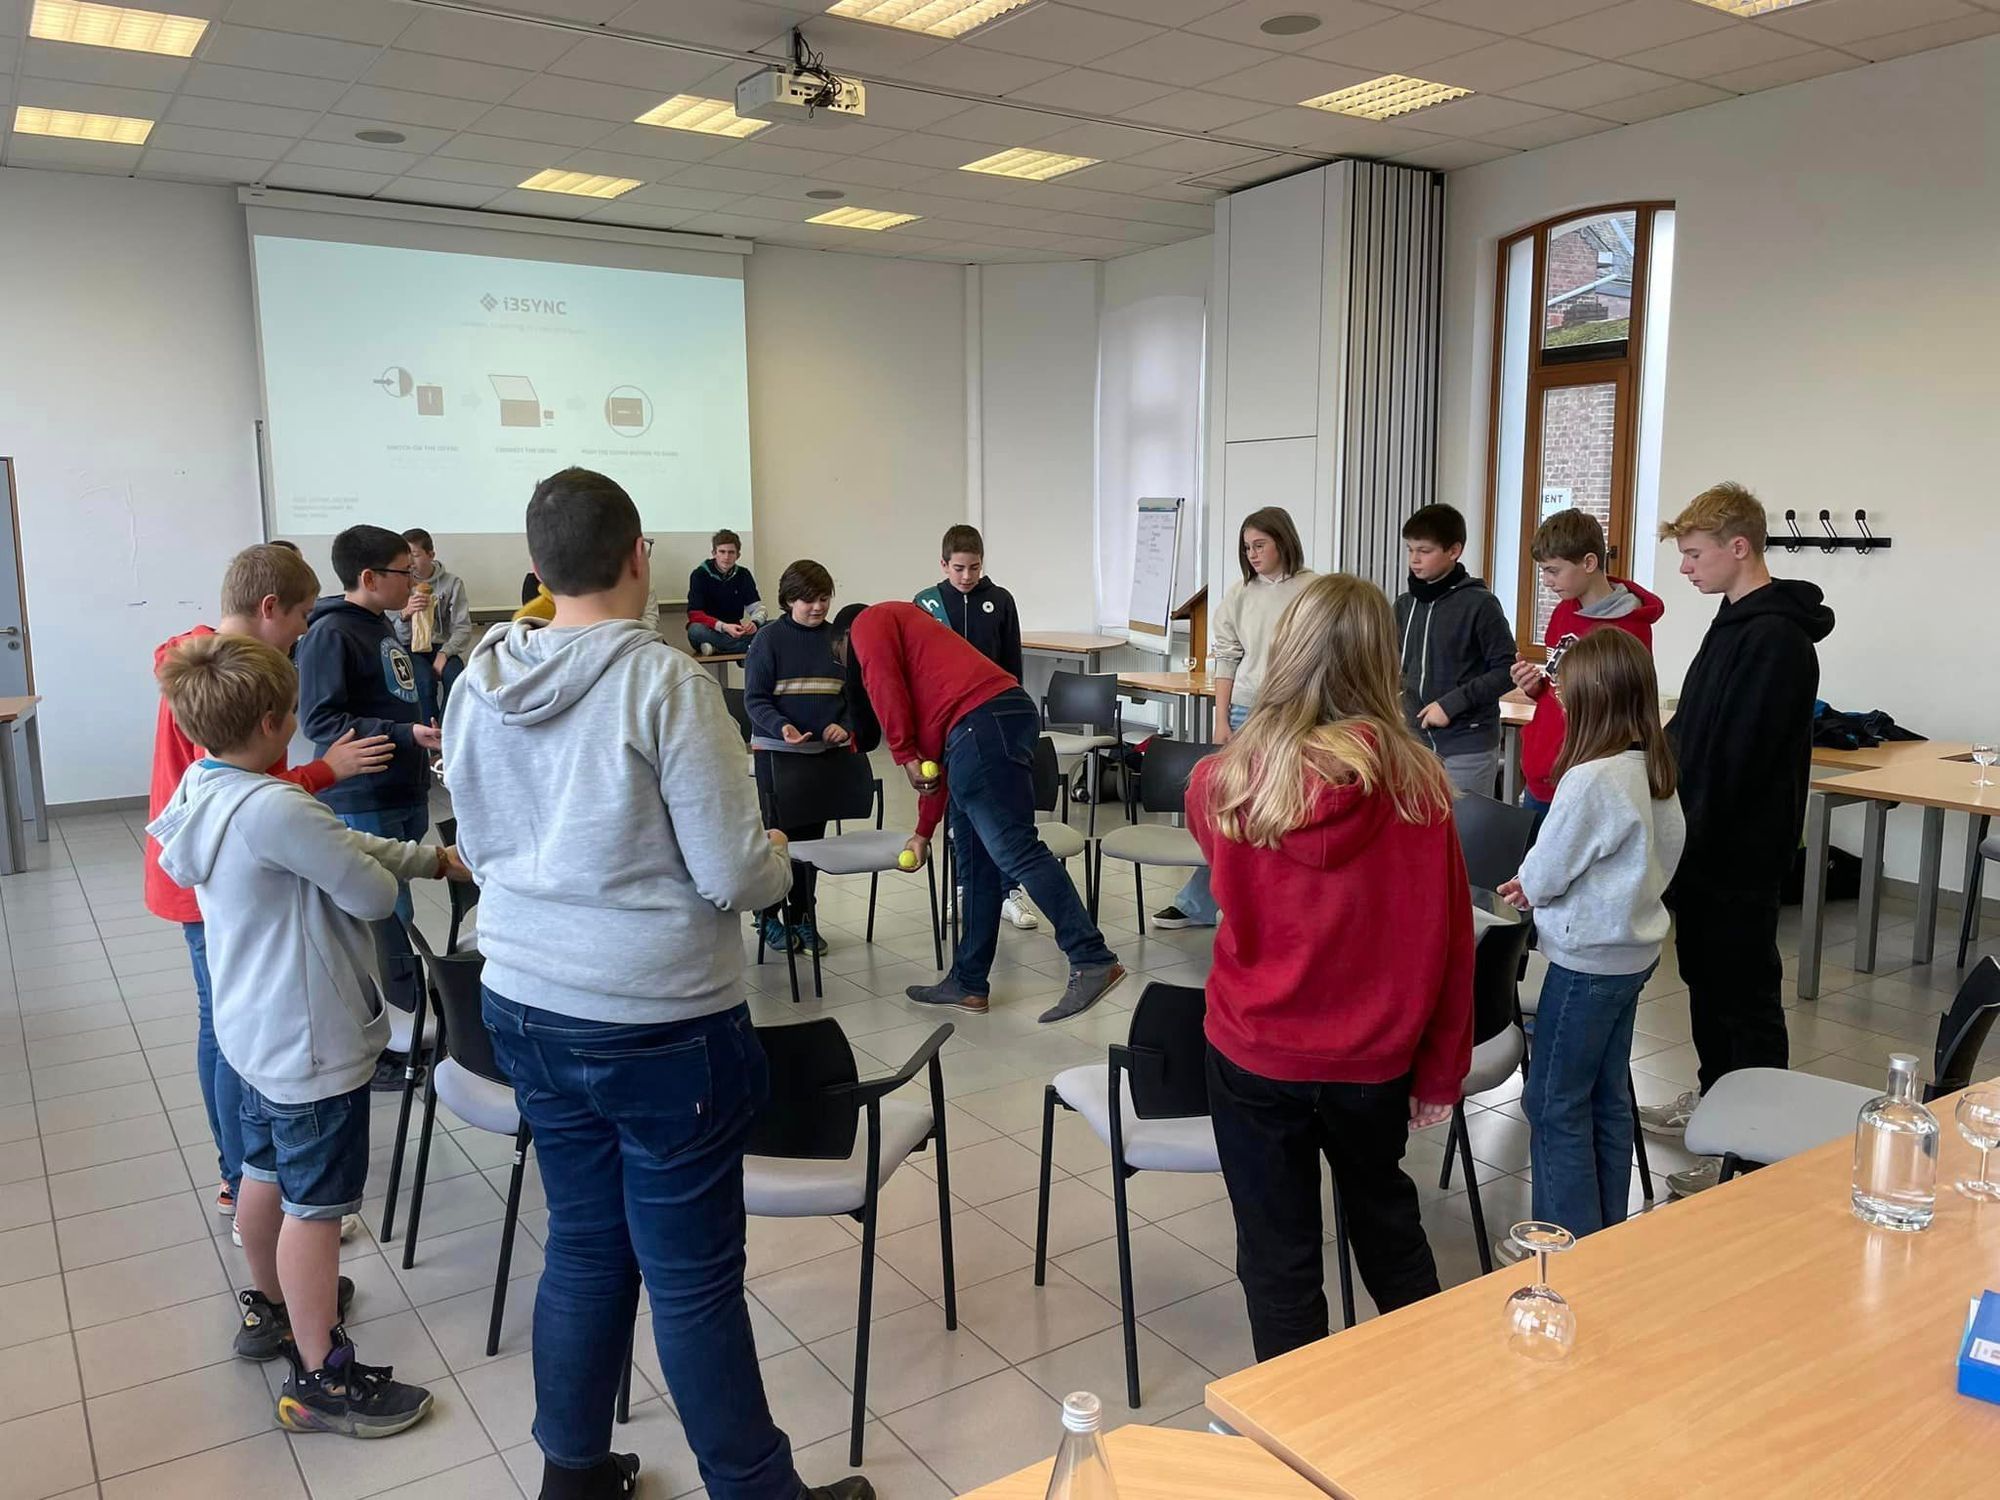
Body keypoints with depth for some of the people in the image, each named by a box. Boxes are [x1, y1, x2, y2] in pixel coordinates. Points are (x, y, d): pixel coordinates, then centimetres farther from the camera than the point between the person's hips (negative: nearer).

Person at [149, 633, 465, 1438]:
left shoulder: (202, 788, 1)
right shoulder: (275, 808, -30)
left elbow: (338, 843, 8)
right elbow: (374, 894, -22)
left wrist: (435, 857, 13)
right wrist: (402, 872, 1)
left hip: (258, 1028, 10)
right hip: (312, 1040, -10)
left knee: (265, 1171, 26)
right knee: (315, 1206, 3)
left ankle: (271, 1305, 47)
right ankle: (321, 1380, 17)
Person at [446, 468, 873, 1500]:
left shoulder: (478, 684, 1)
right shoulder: (664, 679, -19)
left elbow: (482, 852, 12)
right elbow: (735, 876, -17)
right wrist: (780, 858, 4)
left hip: (526, 1006, 6)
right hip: (659, 1021, -6)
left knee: (583, 1250, 20)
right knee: (693, 1279, 7)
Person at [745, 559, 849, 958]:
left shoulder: (837, 638, 4)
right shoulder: (769, 639, -7)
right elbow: (754, 698, -8)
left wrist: (843, 726, -8)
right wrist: (781, 727, -25)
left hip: (824, 753, 4)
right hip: (776, 753, -3)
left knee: (813, 834, 9)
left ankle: (801, 916, 20)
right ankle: (769, 914, 19)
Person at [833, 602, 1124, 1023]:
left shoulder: (870, 623, 14)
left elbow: (886, 686, -8)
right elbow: (934, 747, 34)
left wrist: (904, 755, -2)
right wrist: (924, 831, 35)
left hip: (984, 724, -10)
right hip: (998, 720, 10)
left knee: (1014, 851, -13)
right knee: (976, 863, 13)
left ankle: (1093, 960, -16)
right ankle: (968, 983, 20)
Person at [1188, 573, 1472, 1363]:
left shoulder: (1222, 783, -15)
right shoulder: (1416, 782, -14)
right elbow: (1450, 939, -7)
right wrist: (1442, 1067, 7)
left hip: (1257, 1055, -2)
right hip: (1375, 1058, 2)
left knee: (1278, 1253, 14)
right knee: (1386, 1219, 27)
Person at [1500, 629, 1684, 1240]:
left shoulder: (1591, 778, -25)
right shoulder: (1656, 771, 2)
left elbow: (1544, 874, -18)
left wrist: (1527, 887, 7)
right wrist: (1541, 884, 9)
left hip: (1588, 958, -9)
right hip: (1634, 948, 9)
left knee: (1555, 1103, 5)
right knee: (1608, 1097, 19)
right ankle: (1608, 1229, 31)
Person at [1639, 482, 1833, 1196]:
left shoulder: (1777, 638, -21)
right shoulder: (1738, 621, 12)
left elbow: (1733, 760, -25)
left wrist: (1688, 843, -22)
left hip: (1738, 854, -10)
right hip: (1707, 846, 10)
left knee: (1744, 996, 0)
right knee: (1706, 978, 21)